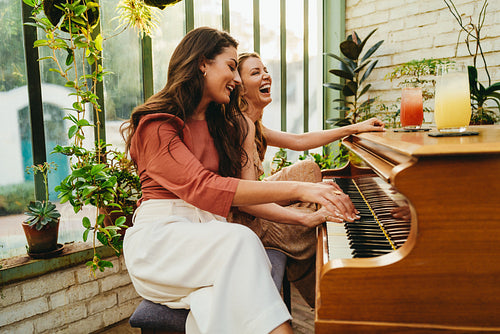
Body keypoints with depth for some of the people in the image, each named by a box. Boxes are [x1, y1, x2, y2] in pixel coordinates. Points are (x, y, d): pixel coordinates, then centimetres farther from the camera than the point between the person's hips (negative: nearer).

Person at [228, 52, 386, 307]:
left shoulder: (252, 126, 12)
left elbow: (299, 141, 15)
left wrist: (354, 128, 15)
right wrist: (306, 219, -34)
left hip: (249, 209, 10)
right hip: (241, 221, -10)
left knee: (308, 168, 12)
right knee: (330, 229, -9)